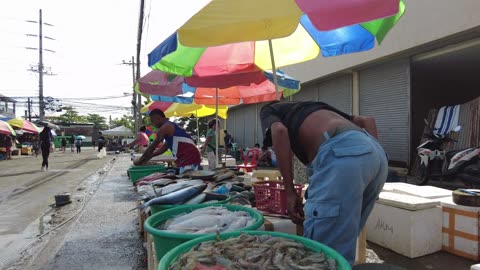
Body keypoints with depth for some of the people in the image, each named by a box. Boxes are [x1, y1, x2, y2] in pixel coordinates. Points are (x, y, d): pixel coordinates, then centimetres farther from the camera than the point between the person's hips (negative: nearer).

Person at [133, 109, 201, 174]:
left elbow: (152, 147, -2)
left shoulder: (165, 127, -6)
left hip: (188, 160, -10)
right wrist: (148, 157, 32)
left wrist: (140, 159, 11)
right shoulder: (172, 126, 25)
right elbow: (164, 147, 31)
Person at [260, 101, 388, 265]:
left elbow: (279, 131, -3)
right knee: (340, 244, 19)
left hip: (341, 154, -8)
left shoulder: (269, 111, 23)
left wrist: (290, 191, 0)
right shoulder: (311, 108, 39)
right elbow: (367, 121, 32)